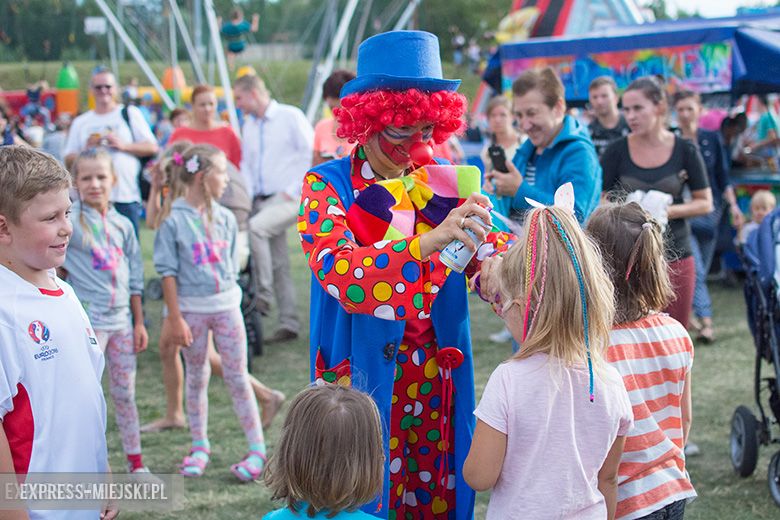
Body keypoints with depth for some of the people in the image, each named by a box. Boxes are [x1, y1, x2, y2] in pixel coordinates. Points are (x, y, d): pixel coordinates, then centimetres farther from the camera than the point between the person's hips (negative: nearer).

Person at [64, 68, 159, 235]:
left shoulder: (130, 114, 10)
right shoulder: (80, 122, 16)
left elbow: (152, 147, 4)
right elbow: (68, 160, 13)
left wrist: (124, 145, -9)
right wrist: (86, 150, -6)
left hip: (126, 196, -2)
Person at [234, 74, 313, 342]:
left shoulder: (290, 116, -5)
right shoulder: (249, 125, 15)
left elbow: (311, 155, -9)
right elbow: (246, 164, 18)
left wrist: (293, 190, -14)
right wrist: (248, 195, 2)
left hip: (289, 199, -7)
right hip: (262, 200, 7)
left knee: (255, 227, -30)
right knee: (278, 264, 5)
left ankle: (263, 293, -20)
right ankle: (289, 324, 11)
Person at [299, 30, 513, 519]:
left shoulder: (445, 183, 5)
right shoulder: (327, 185, -6)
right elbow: (338, 272, -23)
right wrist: (430, 241, -36)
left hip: (440, 384, 4)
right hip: (366, 380, -3)